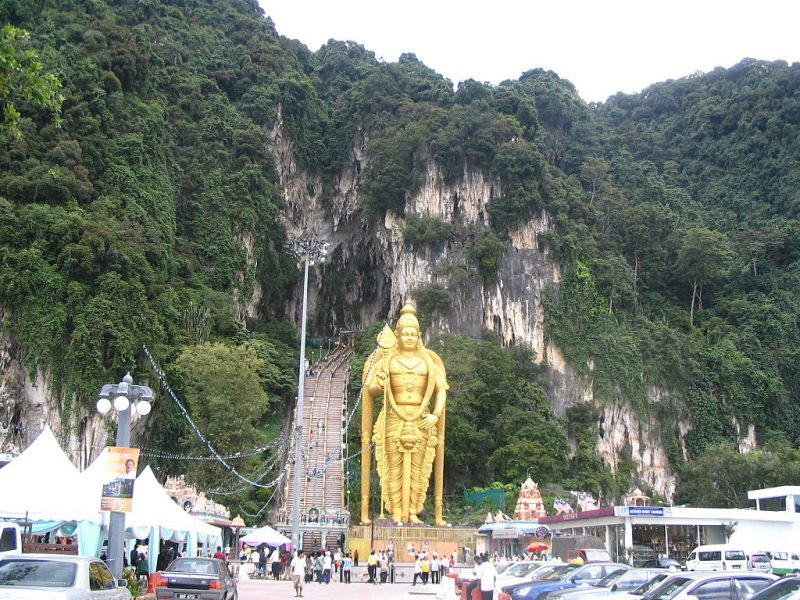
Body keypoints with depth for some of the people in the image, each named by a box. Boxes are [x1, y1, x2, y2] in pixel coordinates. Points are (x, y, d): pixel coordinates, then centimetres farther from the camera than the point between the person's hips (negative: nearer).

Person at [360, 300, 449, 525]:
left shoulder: (429, 360, 9)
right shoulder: (385, 358, 5)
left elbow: (441, 390, 6)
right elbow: (370, 390, 3)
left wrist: (436, 415, -9)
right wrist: (379, 384, -21)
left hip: (421, 421, 2)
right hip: (393, 420, -1)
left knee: (417, 469, 1)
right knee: (394, 469, -3)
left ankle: (412, 514, 7)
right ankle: (396, 514, 2)